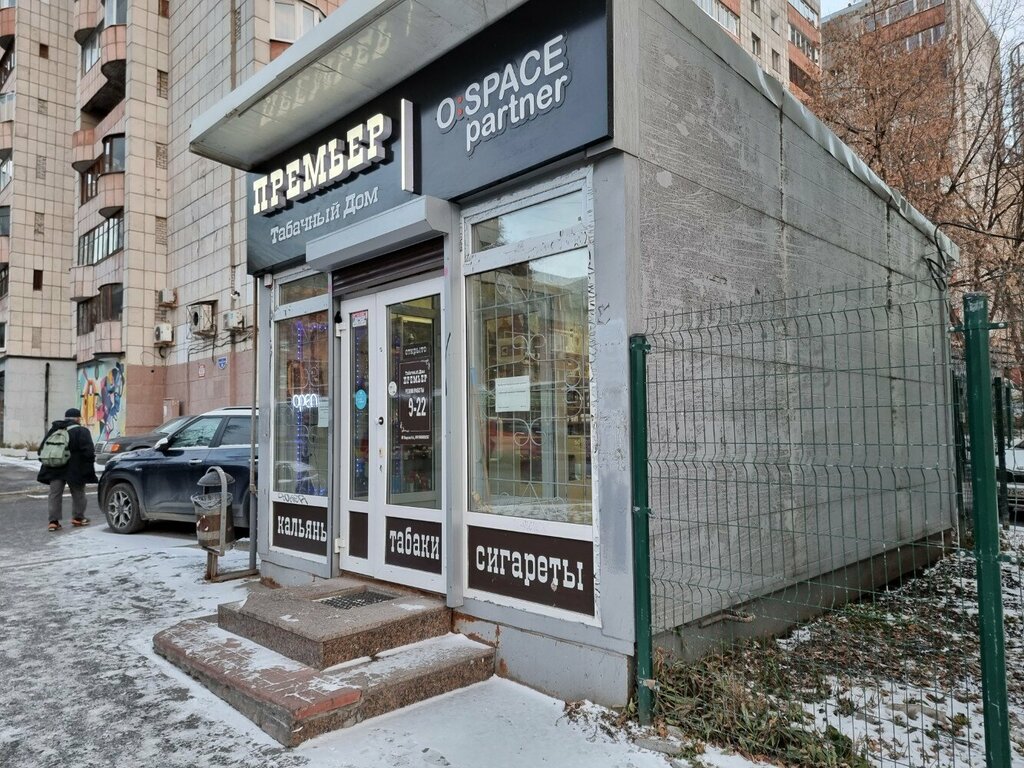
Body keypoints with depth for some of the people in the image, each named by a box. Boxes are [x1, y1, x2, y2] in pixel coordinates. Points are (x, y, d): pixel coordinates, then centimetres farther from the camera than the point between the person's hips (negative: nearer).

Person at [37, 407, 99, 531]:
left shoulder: (53, 430, 11)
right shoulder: (82, 431, -8)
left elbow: (42, 450, 14)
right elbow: (88, 452, -14)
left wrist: (47, 463, 19)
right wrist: (89, 467, -5)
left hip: (55, 470, 4)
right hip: (75, 470, -4)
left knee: (55, 494, 6)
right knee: (78, 493, 12)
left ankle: (53, 521, -1)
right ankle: (78, 517, 19)